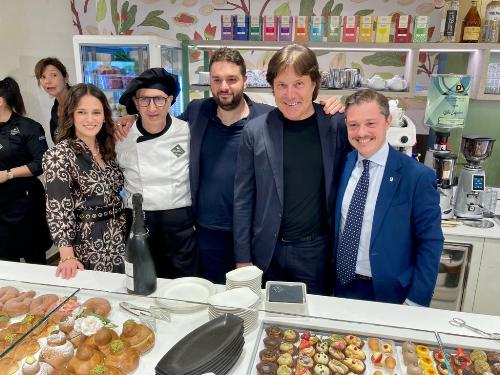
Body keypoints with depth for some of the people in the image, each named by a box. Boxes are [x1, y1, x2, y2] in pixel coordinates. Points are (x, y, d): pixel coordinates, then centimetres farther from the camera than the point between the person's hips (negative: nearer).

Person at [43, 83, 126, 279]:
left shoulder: (106, 149, 5)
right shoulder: (59, 155, -13)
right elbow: (57, 209, -17)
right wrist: (67, 256, -22)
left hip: (119, 239, 6)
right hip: (87, 245, -6)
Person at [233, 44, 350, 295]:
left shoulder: (337, 125, -4)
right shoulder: (255, 131, -5)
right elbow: (243, 199, -2)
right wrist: (242, 259, -2)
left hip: (318, 249, 0)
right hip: (269, 251, 0)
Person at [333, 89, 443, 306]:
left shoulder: (418, 176, -15)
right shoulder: (343, 163, -3)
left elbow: (430, 243, -10)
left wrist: (415, 302, -12)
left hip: (388, 293, -3)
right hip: (342, 285, 4)